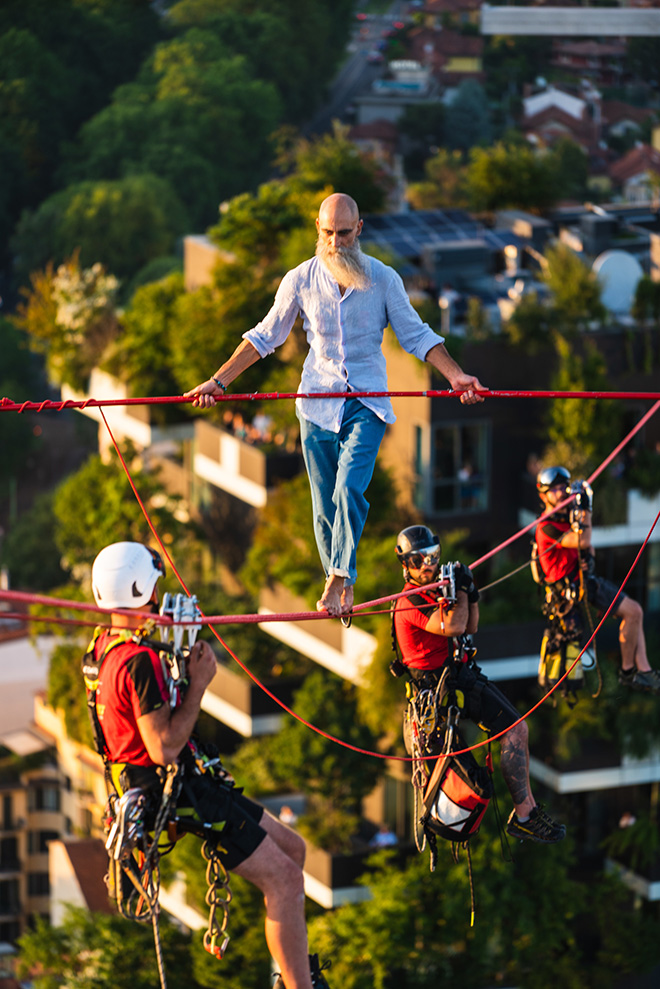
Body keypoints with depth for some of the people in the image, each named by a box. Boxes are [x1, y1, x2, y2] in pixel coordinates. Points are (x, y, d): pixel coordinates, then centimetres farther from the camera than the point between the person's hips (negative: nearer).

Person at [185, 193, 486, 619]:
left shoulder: (384, 279, -2)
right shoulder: (301, 280, 1)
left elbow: (416, 335, 4)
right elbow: (265, 336, 9)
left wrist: (456, 375, -10)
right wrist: (218, 382, 5)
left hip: (367, 405, -2)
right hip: (318, 403, 2)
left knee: (350, 489, -22)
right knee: (325, 504, 2)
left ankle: (338, 579, -19)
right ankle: (344, 588, 14)